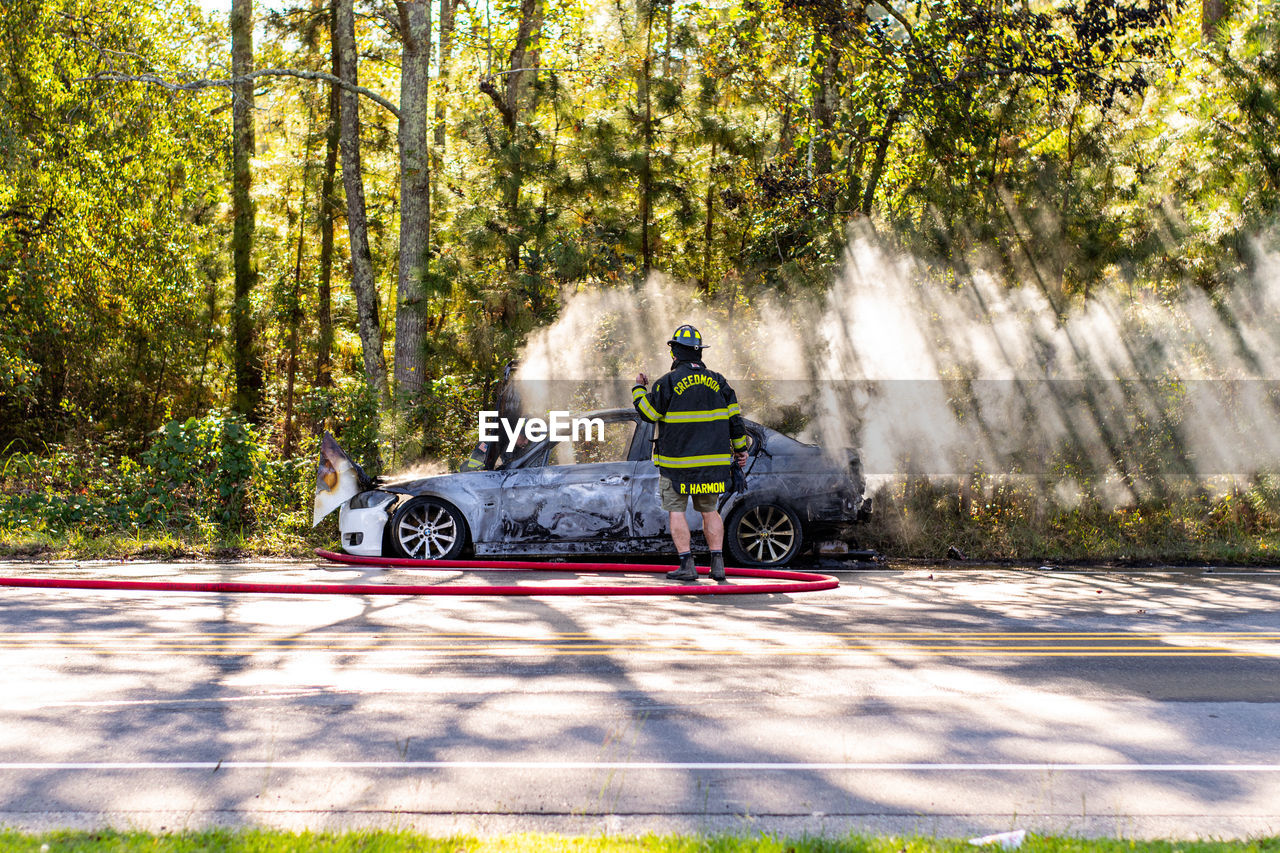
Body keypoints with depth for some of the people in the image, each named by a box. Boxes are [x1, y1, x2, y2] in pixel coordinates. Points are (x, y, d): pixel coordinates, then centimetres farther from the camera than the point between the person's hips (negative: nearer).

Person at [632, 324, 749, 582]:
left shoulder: (668, 382, -9)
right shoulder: (717, 381, 5)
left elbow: (648, 413, -4)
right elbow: (734, 418, 8)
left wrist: (639, 389, 13)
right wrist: (740, 448, 20)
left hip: (677, 461, -4)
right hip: (713, 460, 4)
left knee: (676, 511, 3)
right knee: (709, 511, 13)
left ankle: (687, 565, -3)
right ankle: (717, 563, 7)